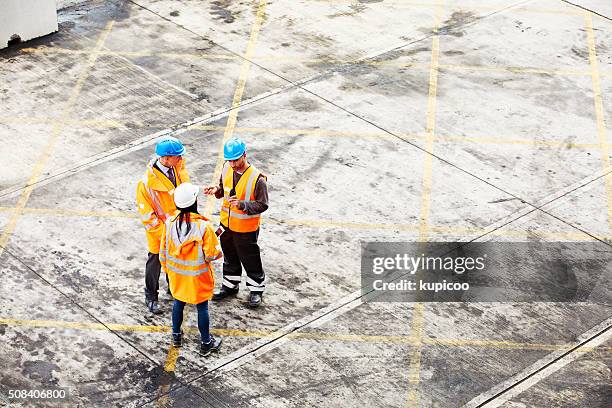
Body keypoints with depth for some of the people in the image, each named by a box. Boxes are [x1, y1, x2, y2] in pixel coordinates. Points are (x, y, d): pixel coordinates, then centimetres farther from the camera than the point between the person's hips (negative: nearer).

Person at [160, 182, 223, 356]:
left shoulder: (169, 223, -16)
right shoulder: (203, 226, -28)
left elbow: (163, 251, -3)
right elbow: (212, 255, -21)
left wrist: (166, 268, 15)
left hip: (177, 274, 4)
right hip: (198, 276, -3)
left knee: (178, 302, 24)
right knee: (202, 307, 13)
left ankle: (176, 336, 41)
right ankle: (206, 343, 26)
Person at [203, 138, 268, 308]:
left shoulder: (257, 178, -24)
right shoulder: (227, 169, -5)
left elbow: (262, 205, -20)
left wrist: (242, 204, -33)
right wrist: (216, 190, -10)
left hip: (246, 228, -6)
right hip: (227, 224, 6)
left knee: (250, 260, 10)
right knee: (230, 257, 23)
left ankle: (256, 290, 31)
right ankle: (230, 286, 42)